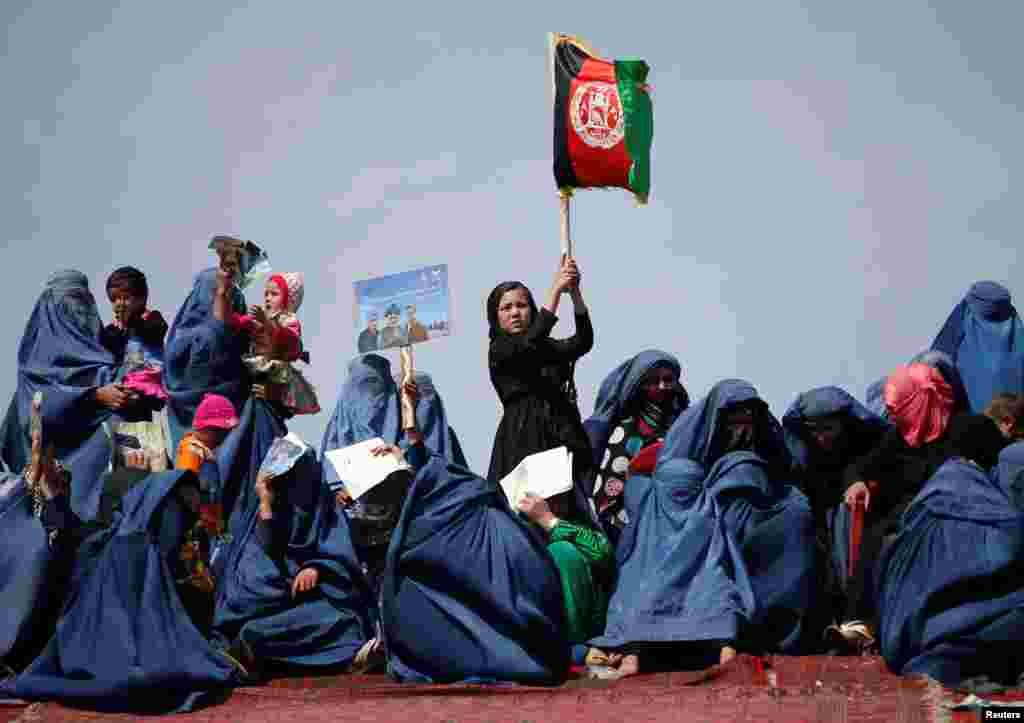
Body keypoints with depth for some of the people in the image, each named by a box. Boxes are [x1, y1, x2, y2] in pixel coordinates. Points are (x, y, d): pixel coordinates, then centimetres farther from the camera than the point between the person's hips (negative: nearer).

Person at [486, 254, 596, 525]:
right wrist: (556, 290, -15)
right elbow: (530, 342, -15)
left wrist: (575, 294, -15)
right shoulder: (499, 352, 6)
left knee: (575, 517, -9)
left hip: (563, 441, 4)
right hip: (524, 443, -4)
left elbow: (583, 341, 0)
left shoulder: (548, 348, 19)